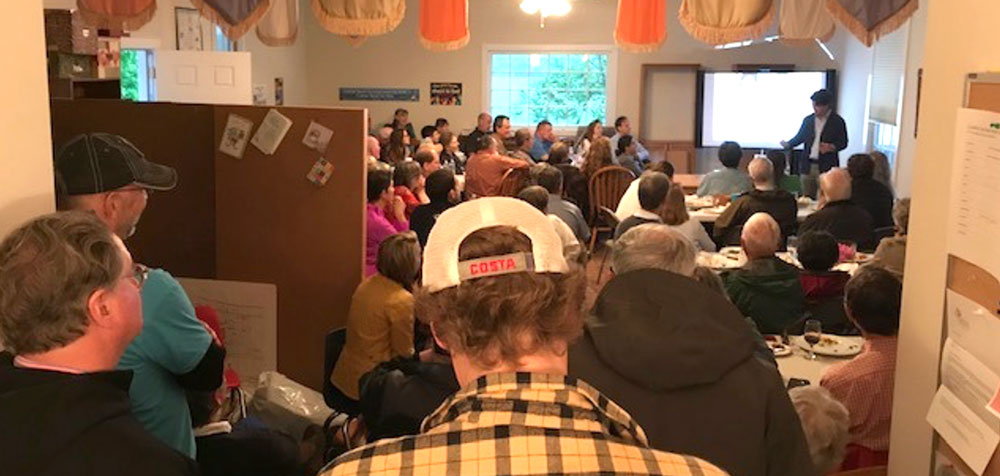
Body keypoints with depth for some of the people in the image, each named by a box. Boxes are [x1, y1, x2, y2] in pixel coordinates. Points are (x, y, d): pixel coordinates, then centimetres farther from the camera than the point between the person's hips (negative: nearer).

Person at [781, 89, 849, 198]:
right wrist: (788, 144, 0)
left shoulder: (837, 121, -2)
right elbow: (800, 137, 18)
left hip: (827, 167, -4)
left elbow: (843, 142, 0)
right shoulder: (808, 120, 9)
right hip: (808, 166, 4)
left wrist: (832, 147, -19)